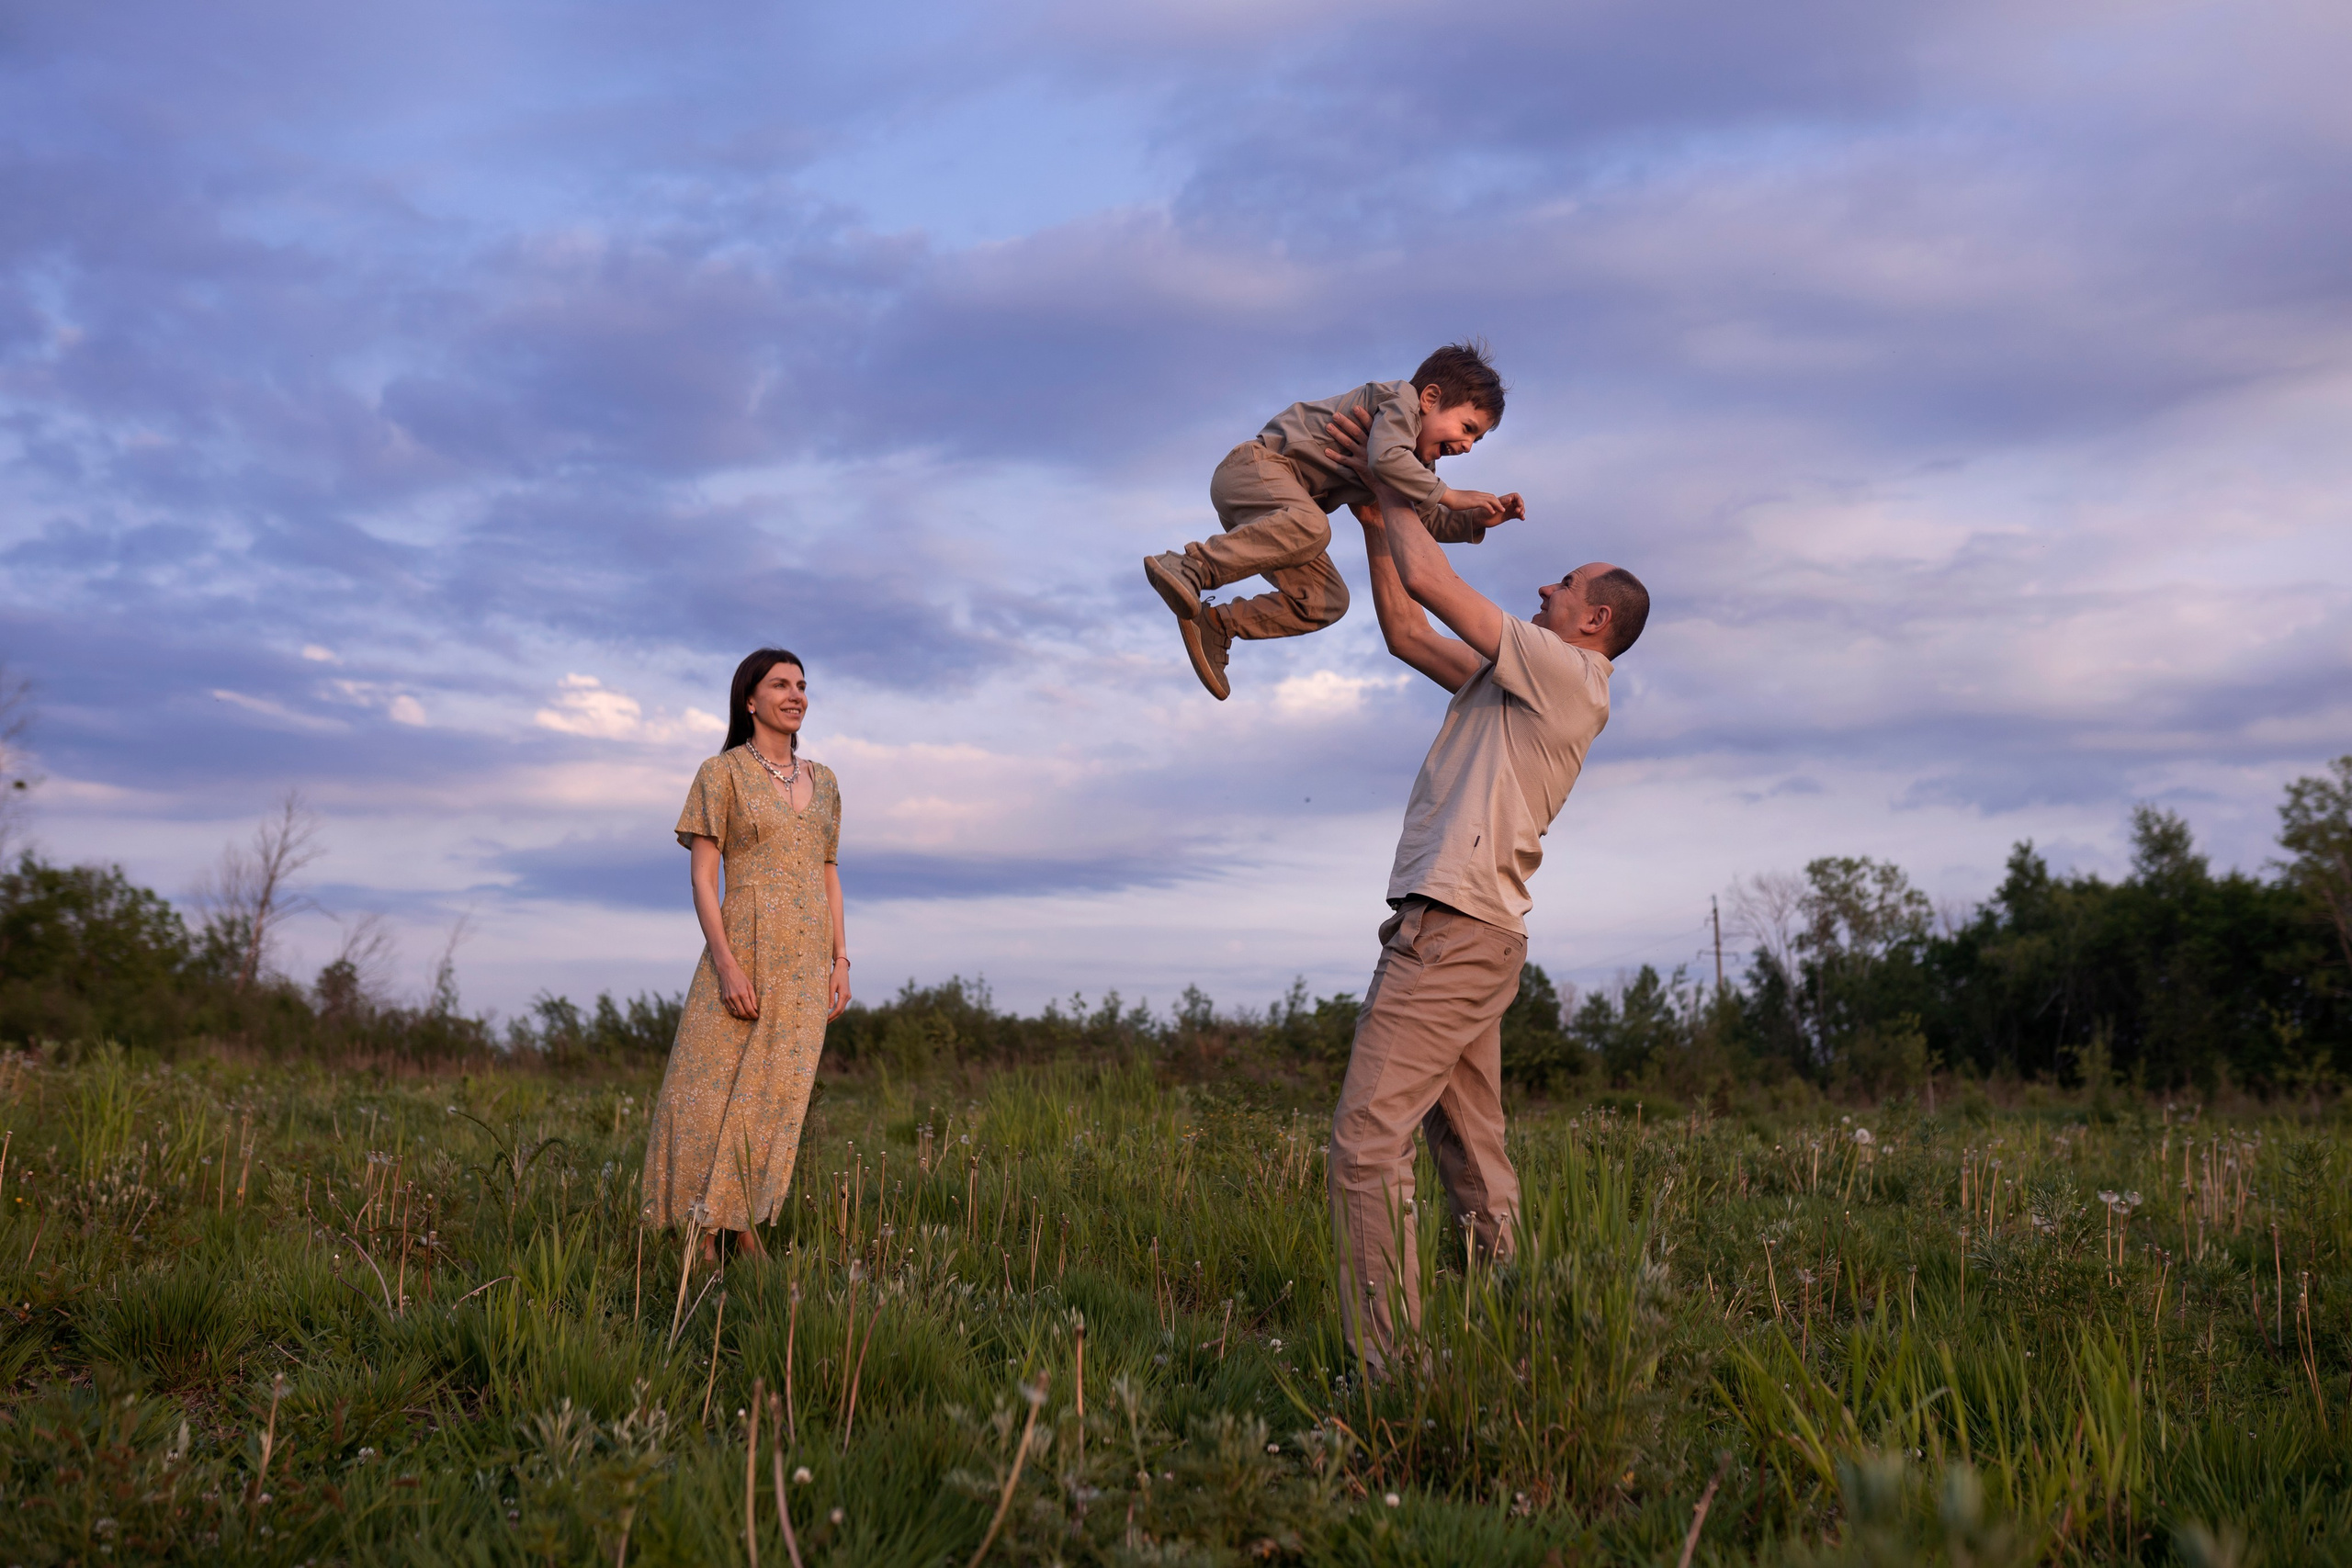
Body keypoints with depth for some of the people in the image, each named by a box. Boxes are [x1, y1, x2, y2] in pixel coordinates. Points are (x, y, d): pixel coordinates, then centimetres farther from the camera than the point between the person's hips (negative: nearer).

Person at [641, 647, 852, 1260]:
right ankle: (704, 1242, 2)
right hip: (745, 949, -4)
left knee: (775, 1094, 4)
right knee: (714, 1093, -6)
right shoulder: (721, 774, -1)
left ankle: (747, 1232, 12)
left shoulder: (822, 781, 14)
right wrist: (726, 964, -16)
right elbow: (703, 877, -7)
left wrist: (840, 961, 7)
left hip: (807, 963, 4)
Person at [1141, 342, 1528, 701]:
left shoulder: (1417, 461, 21)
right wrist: (1449, 495, -22)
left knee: (1325, 602, -1)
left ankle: (1215, 625, -1)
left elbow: (1428, 520, 23)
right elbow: (1384, 458, -27)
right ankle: (1190, 567, -38)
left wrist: (1477, 520, 6)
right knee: (1310, 526, -40)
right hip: (1256, 466, -10)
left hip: (1275, 515, 10)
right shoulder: (1402, 399, -9)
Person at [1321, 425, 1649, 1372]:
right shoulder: (1514, 680, 22)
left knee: (1368, 1139, -15)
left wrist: (1392, 492, 9)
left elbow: (1432, 586, -5)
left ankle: (1383, 1363, -17)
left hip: (1453, 930, -10)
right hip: (1470, 936, 10)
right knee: (1471, 1154, 10)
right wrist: (1375, 521, 22)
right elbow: (1406, 633, 27)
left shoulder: (1569, 675, -4)